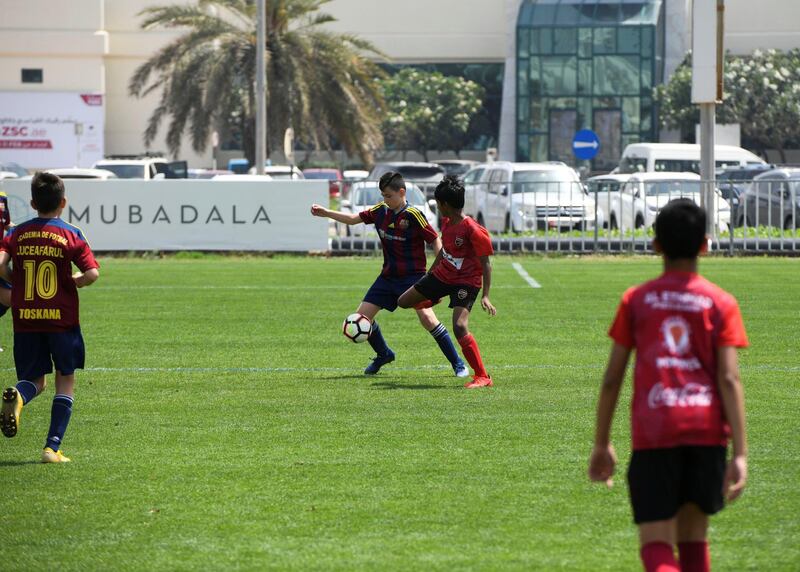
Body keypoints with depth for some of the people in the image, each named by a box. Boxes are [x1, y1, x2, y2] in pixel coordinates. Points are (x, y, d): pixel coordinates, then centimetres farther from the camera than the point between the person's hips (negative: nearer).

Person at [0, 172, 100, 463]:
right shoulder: (71, 235, -3)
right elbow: (92, 273, -13)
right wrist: (73, 281, 8)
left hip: (25, 319, 2)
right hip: (61, 319, -2)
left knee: (35, 380, 13)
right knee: (65, 381, 12)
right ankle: (53, 447, 2)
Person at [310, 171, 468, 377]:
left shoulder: (413, 215, -15)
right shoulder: (380, 211, 4)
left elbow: (435, 241, -12)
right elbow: (353, 219, 16)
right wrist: (325, 213, 8)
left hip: (413, 276, -7)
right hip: (388, 276, 7)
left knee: (426, 316, -24)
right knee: (362, 316, 4)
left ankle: (457, 363, -13)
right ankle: (383, 354, 29)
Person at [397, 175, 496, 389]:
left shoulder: (473, 230, -24)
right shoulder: (446, 222, 0)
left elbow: (486, 264, -20)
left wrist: (485, 296, -26)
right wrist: (430, 272, 26)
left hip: (466, 282, -8)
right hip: (442, 275, 8)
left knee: (460, 327, -27)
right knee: (403, 301, 17)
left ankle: (482, 377, -20)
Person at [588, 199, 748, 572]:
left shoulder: (636, 300, 6)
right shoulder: (721, 303, 4)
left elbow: (612, 379, 5)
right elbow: (729, 380, -5)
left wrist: (601, 444, 15)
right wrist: (740, 454, -8)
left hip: (653, 433, -1)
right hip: (707, 429, 1)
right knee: (693, 536, 19)